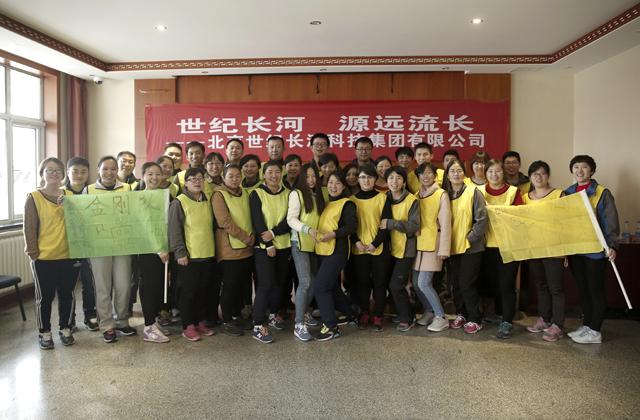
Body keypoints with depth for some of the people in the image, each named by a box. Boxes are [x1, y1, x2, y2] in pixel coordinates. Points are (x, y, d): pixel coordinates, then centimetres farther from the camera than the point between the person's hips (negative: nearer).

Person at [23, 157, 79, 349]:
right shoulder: (34, 198, -4)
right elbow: (29, 228, -5)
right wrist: (33, 253, -8)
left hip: (69, 256, 3)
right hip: (44, 259, -3)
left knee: (67, 295, 12)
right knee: (45, 297, 8)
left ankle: (65, 328, 29)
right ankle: (44, 332, 24)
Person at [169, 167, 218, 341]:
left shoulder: (207, 202, 12)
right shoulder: (179, 202, -7)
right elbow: (174, 230, -10)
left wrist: (214, 248, 15)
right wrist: (180, 252, -15)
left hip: (208, 255, 6)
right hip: (189, 256, -5)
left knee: (203, 291, 12)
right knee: (188, 292, 3)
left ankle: (200, 322, 25)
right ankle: (188, 326, 15)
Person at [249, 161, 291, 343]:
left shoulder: (288, 194, 8)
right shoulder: (256, 194, -3)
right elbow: (257, 222, -9)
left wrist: (273, 233, -16)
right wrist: (269, 245, -13)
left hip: (283, 245, 4)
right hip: (263, 246, -4)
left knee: (279, 282, 11)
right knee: (266, 283, -10)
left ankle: (273, 314, 31)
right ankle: (258, 326, -4)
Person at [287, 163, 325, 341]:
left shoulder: (318, 195, 14)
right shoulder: (296, 194, -4)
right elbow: (291, 219, -12)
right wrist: (308, 229, -25)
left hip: (314, 244, 6)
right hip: (300, 243, -6)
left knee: (314, 281, 6)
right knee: (305, 282, -12)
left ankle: (305, 312, 27)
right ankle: (299, 325, -6)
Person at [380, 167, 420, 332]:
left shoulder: (412, 200, -11)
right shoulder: (385, 199, 4)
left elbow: (414, 226, -18)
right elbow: (381, 222, 13)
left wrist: (391, 223, -23)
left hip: (406, 250, -5)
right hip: (390, 248, 5)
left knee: (396, 285, -7)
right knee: (391, 285, 9)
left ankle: (406, 318, 13)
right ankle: (405, 314, 30)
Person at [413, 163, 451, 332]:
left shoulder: (441, 194, -5)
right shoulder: (417, 195, 12)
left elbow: (445, 223, -9)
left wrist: (444, 249, -13)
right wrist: (413, 241, 8)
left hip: (433, 243, -6)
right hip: (418, 243, 6)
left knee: (424, 283, -10)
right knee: (416, 283, 8)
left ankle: (441, 318, 6)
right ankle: (429, 312, 29)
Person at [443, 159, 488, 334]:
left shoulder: (473, 192, -6)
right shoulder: (445, 195, 9)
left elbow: (482, 219, -11)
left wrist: (470, 238, -13)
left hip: (471, 247, -5)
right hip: (452, 246, 5)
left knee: (466, 283, -5)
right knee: (455, 283, 10)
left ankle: (475, 319, 11)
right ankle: (461, 314, 26)